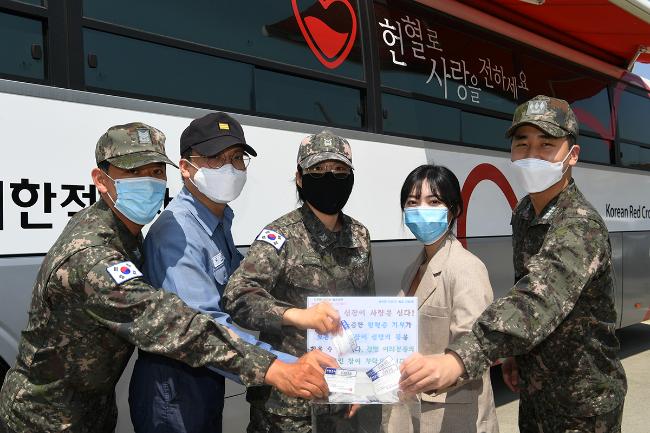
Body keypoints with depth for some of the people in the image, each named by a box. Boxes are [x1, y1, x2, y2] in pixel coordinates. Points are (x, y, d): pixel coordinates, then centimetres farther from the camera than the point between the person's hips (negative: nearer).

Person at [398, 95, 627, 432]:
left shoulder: (581, 228, -27)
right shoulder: (524, 213, 0)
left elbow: (538, 300, -44)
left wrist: (457, 360, -57)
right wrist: (515, 354, 5)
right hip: (534, 391, 7)